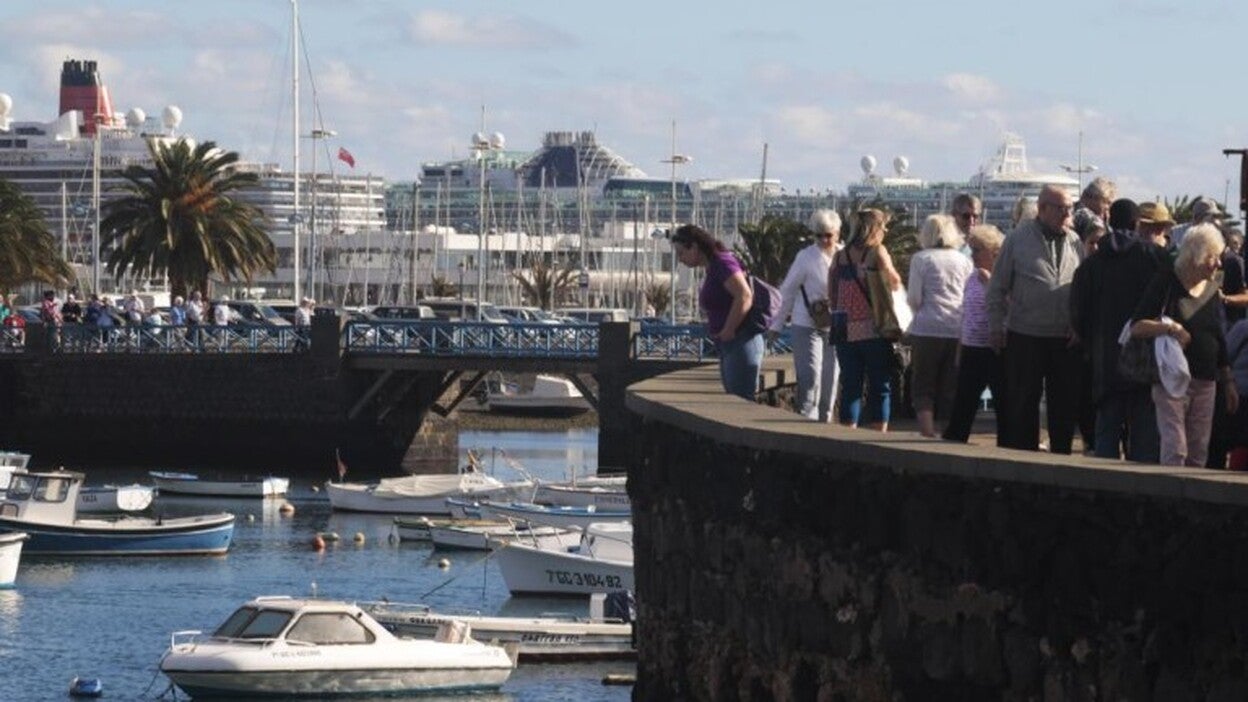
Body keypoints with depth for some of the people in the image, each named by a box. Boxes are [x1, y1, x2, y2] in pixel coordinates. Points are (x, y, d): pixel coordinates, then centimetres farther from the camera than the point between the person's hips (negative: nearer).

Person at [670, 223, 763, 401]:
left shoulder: (722, 263, -14)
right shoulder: (712, 268, 15)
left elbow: (744, 296, -26)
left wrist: (728, 331, -19)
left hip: (741, 344, -10)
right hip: (728, 347, 10)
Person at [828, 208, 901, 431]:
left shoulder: (840, 256, 6)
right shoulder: (877, 252, -7)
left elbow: (831, 295, 7)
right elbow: (894, 283, -13)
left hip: (846, 332, 4)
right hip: (873, 331, -4)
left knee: (850, 387, 9)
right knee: (880, 387, 4)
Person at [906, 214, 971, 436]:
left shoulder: (921, 259, -1)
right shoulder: (964, 261, 8)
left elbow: (914, 299, -4)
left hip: (927, 329, -3)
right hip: (958, 330, 3)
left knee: (923, 387, 4)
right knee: (951, 388, 8)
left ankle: (927, 431, -7)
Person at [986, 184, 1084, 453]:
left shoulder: (1075, 242, 8)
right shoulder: (1018, 239, 0)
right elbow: (997, 288, 3)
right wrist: (996, 327, -1)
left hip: (1066, 340, 3)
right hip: (1026, 338, -3)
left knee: (1066, 402, 6)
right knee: (1023, 403, 1)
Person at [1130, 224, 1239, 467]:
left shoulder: (1212, 290, 12)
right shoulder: (1166, 283, -6)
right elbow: (1136, 327, -10)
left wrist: (1228, 382, 19)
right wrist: (1169, 327, -24)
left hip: (1205, 382, 6)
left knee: (1199, 452, 5)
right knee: (1175, 449, -12)